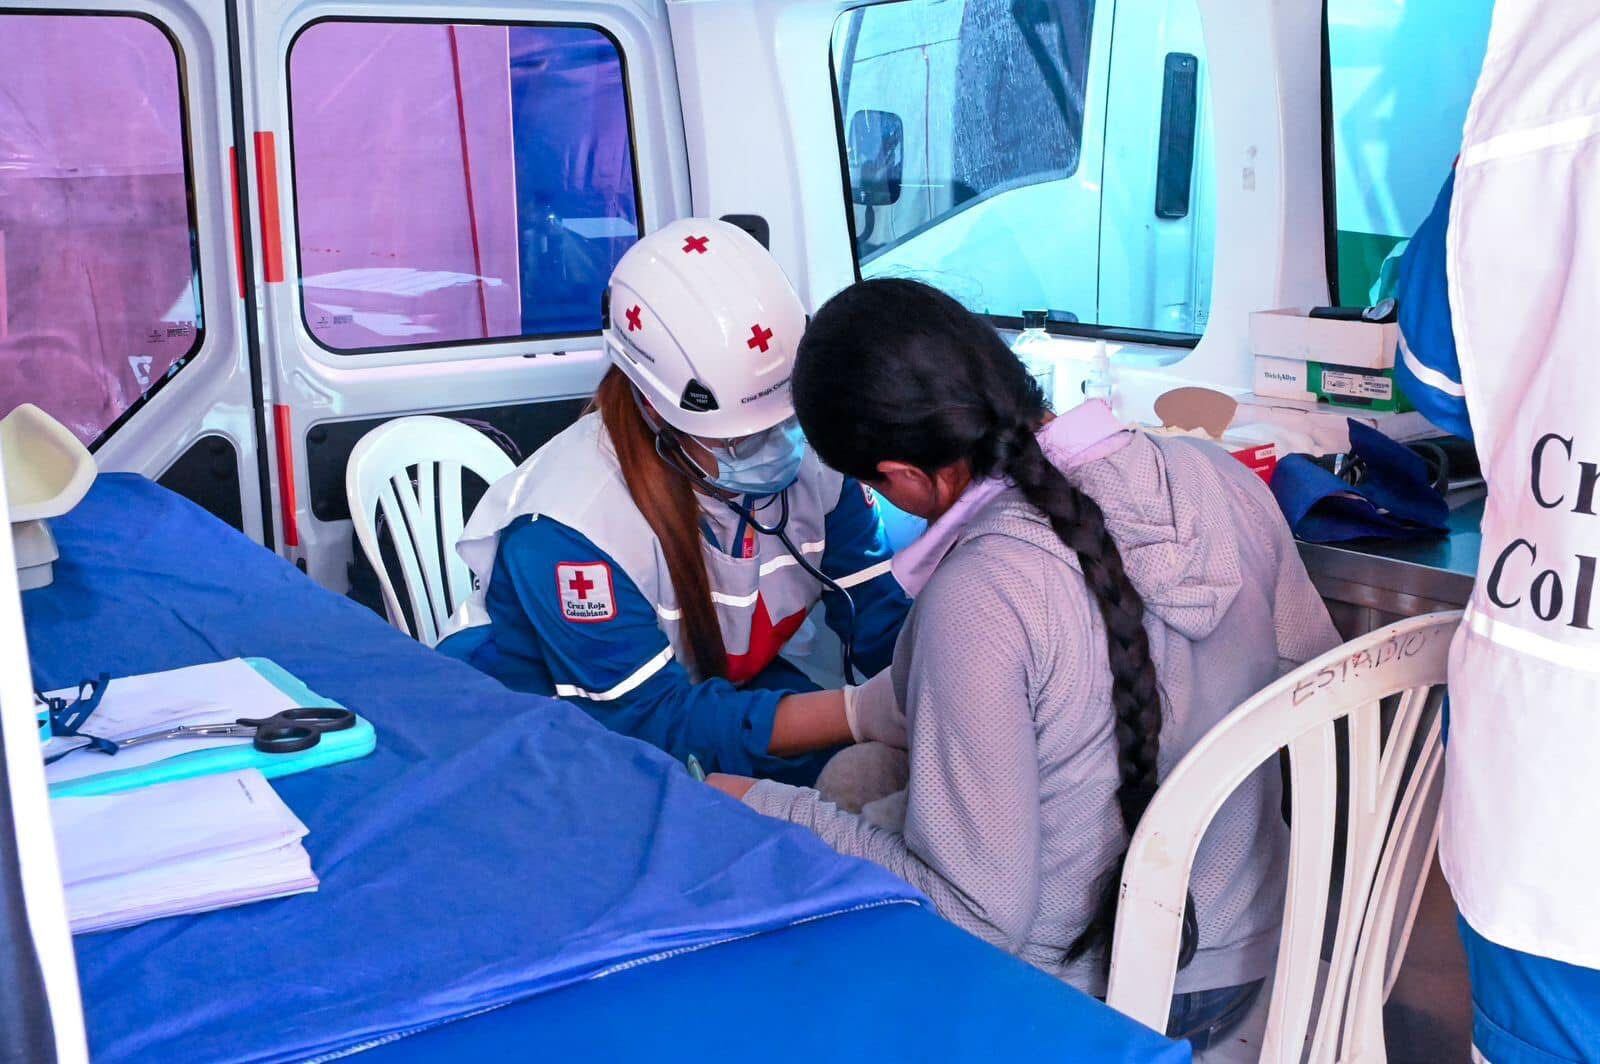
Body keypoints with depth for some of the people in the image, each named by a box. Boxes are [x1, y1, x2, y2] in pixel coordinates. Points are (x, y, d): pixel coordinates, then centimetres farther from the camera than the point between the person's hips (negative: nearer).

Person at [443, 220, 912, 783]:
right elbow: (650, 716, -31)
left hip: (721, 685, 5)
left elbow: (879, 615, -10)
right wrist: (861, 714, -41)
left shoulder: (811, 448, -14)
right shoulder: (571, 523, -31)